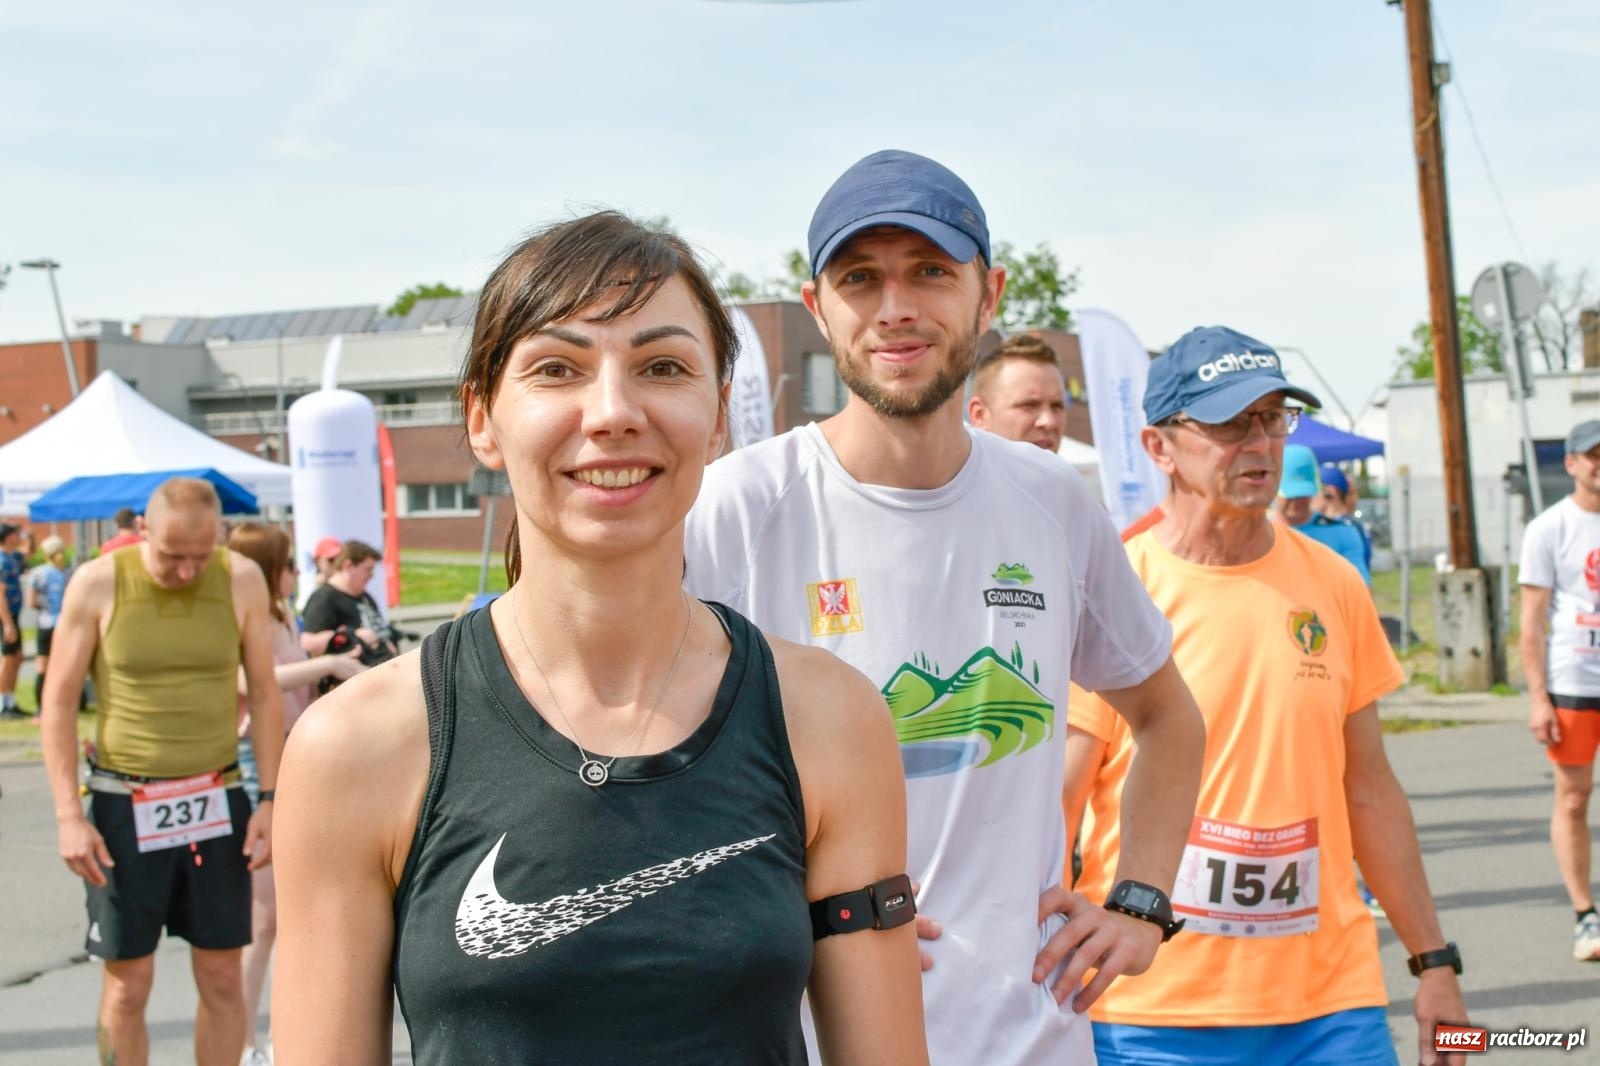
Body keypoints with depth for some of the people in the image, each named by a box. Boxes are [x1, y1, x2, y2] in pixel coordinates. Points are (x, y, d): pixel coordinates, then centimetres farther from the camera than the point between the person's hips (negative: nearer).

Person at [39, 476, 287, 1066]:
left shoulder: (241, 579, -3)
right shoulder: (98, 583, -7)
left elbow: (264, 694, 4)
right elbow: (59, 701, -2)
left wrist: (269, 799, -1)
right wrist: (68, 813, -9)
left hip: (217, 802, 2)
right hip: (124, 807, -2)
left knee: (222, 978, 8)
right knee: (126, 985, 4)